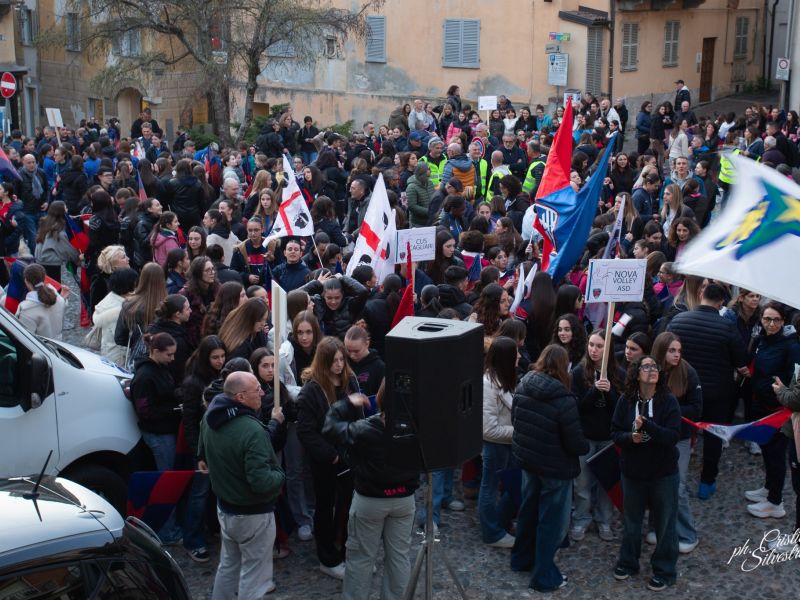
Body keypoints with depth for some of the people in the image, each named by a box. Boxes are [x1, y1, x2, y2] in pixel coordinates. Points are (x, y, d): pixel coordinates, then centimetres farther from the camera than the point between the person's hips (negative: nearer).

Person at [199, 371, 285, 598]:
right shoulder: (251, 430, -31)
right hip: (252, 514, -8)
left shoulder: (211, 417, -3)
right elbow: (262, 483, -33)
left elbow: (205, 450, 19)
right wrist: (280, 475, -13)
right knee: (253, 575, 6)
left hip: (224, 506, 8)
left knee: (228, 566, 25)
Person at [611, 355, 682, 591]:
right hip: (632, 471, 2)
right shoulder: (626, 401, -7)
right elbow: (615, 432, -4)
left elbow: (674, 436, -21)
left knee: (664, 522, 9)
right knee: (631, 520, 18)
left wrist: (646, 425, -32)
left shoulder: (669, 401, -14)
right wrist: (630, 437, -24)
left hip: (663, 473, -2)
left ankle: (664, 571, 26)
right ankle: (627, 562, 38)